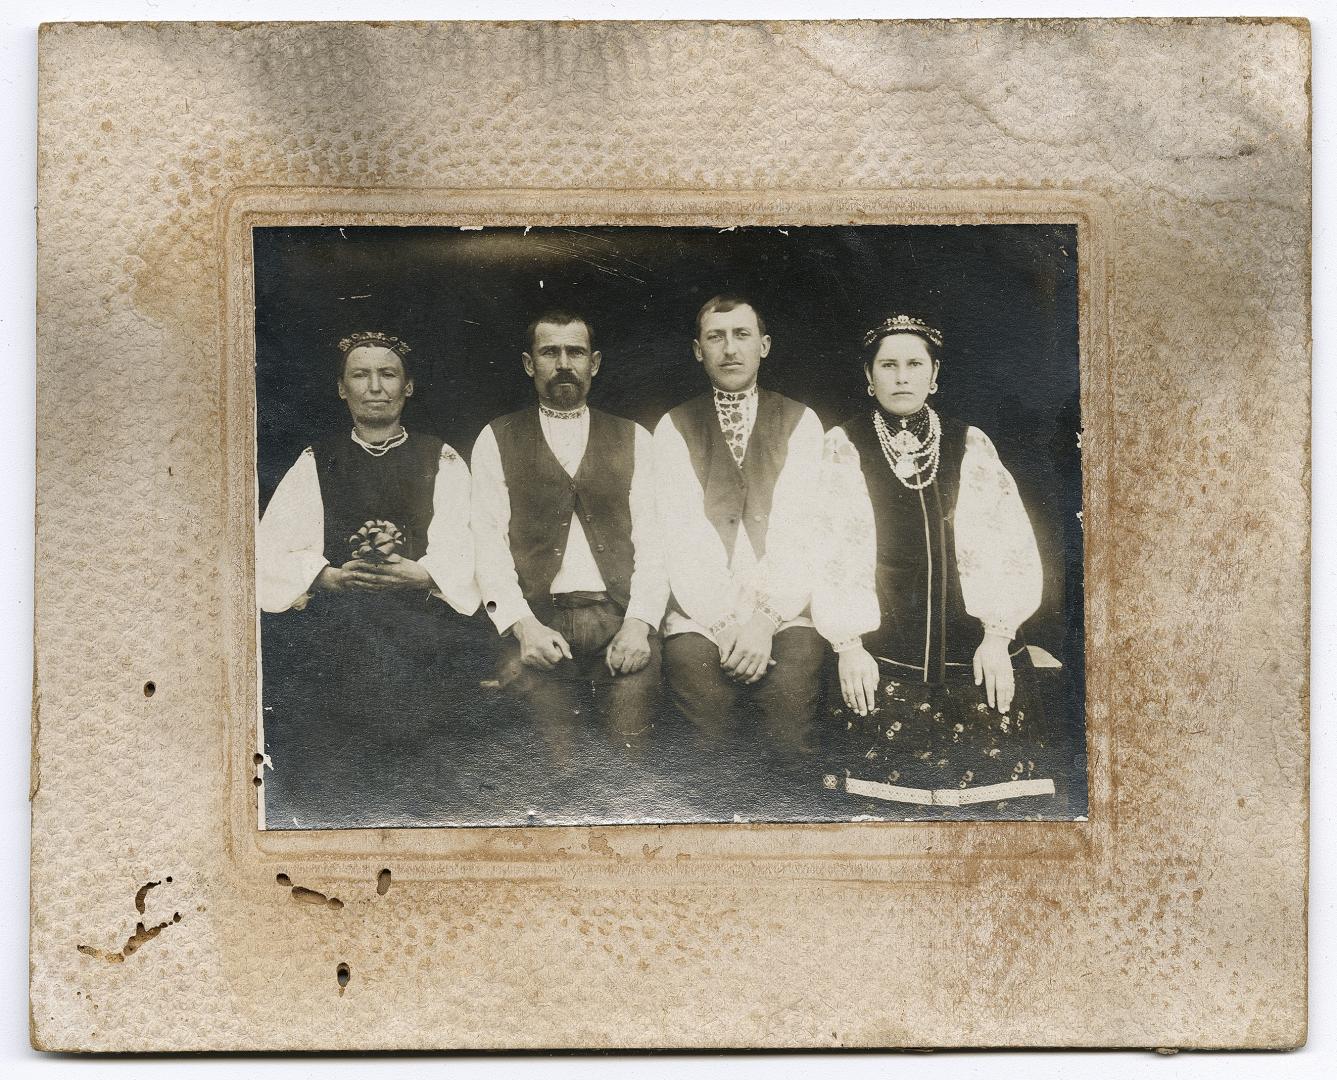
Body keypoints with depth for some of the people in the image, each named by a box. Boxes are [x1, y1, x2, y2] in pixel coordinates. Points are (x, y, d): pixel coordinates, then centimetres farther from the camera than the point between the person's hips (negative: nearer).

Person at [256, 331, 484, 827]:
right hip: (332, 615, 1)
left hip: (423, 614, -1)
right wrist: (330, 576, -13)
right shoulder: (316, 461, 20)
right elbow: (269, 551, 6)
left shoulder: (442, 461, 17)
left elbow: (462, 555, 3)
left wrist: (420, 574, -18)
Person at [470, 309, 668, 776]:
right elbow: (489, 542, 6)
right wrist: (523, 624, -9)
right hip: (536, 618, 0)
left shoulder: (633, 439, 18)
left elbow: (650, 540, 10)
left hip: (620, 617, 0)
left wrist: (639, 623, -7)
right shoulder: (497, 441, 15)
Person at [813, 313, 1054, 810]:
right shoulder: (842, 448, 8)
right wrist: (847, 645, -9)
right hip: (881, 650, -1)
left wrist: (997, 634, -4)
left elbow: (1007, 546, 8)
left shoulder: (970, 446, 14)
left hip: (971, 645, 2)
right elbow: (831, 549, 1)